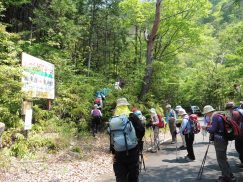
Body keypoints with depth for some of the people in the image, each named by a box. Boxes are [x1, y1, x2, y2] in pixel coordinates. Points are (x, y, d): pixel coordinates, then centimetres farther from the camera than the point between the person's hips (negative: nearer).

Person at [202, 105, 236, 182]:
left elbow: (213, 130, -20)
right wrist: (209, 127, 13)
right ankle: (226, 175, 26)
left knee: (221, 159, -2)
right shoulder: (218, 116, 13)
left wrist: (206, 128, -4)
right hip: (221, 140, 10)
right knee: (222, 158, 17)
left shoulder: (215, 117, -17)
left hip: (219, 141, -10)